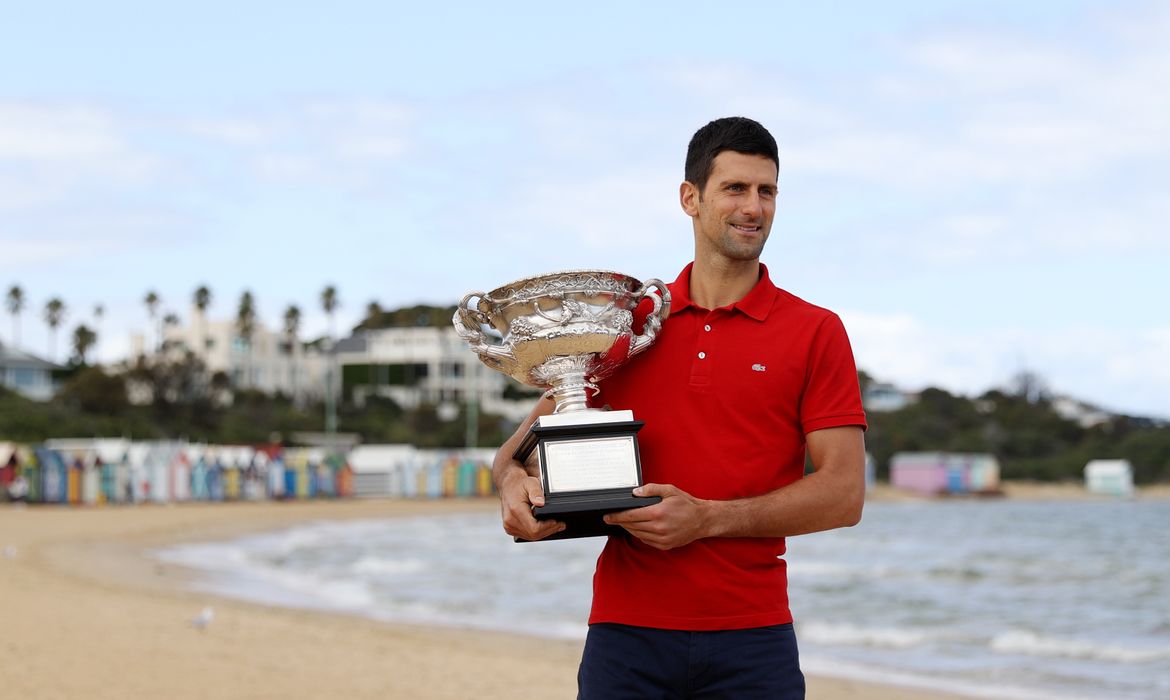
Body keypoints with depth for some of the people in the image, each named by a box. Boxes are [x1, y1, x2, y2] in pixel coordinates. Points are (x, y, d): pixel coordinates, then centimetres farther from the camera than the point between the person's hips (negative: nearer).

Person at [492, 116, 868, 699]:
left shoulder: (815, 332, 3)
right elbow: (530, 439, 14)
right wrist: (515, 482, -10)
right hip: (624, 629, 2)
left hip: (751, 639, -2)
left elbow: (844, 494, -4)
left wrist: (709, 518, -15)